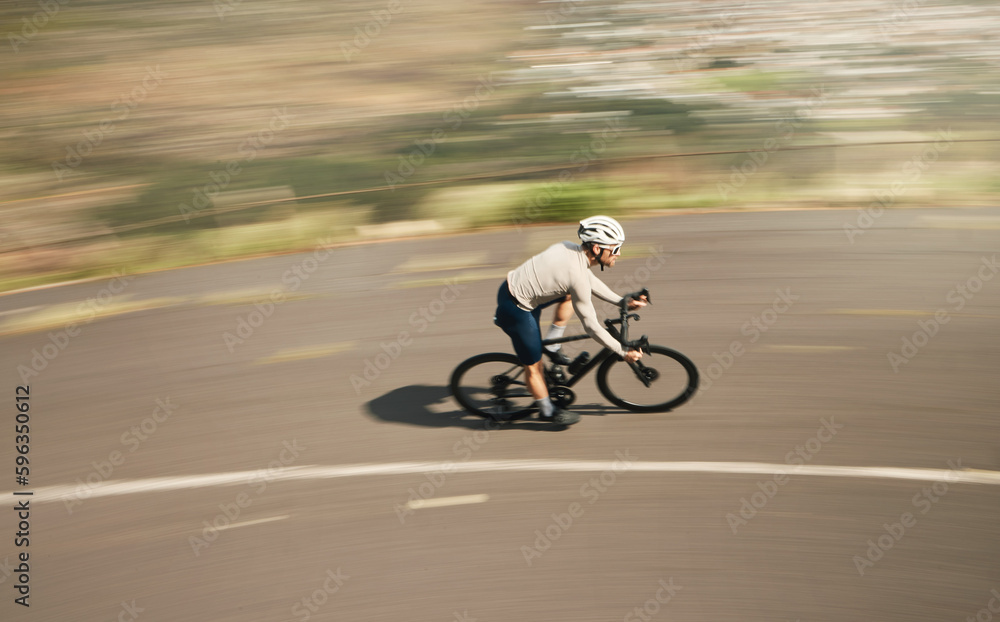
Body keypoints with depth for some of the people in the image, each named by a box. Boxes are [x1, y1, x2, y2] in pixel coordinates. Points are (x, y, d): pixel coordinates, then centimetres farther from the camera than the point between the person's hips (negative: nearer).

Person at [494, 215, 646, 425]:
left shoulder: (570, 249, -1)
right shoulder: (577, 276, -25)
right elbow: (591, 326, -18)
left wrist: (622, 301, 16)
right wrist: (623, 352, -10)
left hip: (513, 288, 9)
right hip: (515, 309, -9)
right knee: (533, 366, 9)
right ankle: (547, 411, 30)